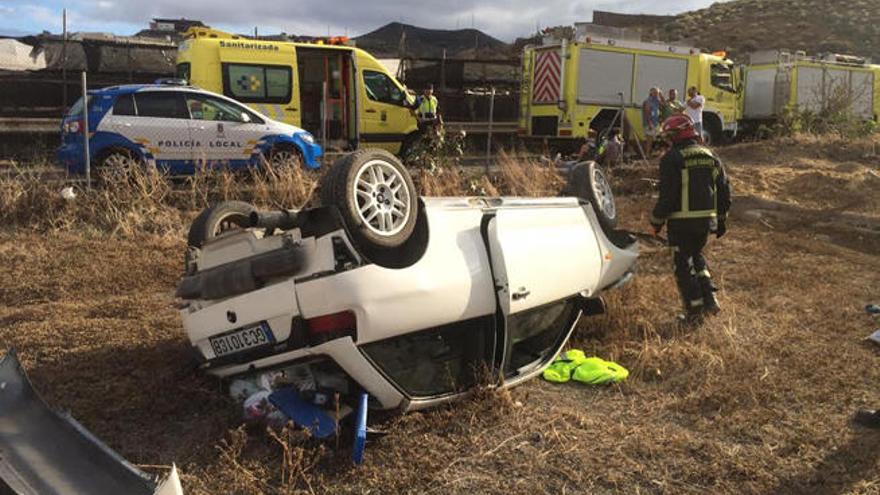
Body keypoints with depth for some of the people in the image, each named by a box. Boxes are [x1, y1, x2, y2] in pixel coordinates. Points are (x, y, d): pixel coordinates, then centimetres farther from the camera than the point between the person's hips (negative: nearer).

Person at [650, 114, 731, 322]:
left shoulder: (672, 159, -12)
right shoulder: (711, 156, 10)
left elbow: (667, 195, -16)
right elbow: (724, 190, 13)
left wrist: (657, 220, -4)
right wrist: (721, 219, 22)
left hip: (681, 221, -6)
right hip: (706, 219, 6)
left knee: (683, 263, 7)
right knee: (696, 254, 27)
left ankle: (695, 309, 10)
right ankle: (709, 298, 17)